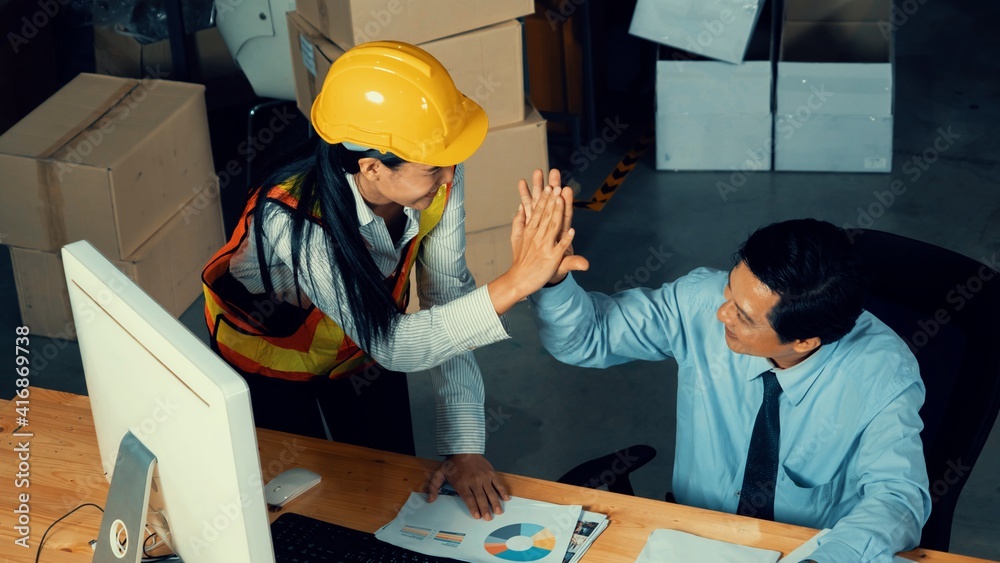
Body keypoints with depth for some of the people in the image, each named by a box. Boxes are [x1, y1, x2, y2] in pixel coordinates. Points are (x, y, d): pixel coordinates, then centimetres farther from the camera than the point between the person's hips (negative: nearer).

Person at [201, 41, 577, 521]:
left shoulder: (439, 177, -29)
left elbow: (447, 297, -24)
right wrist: (515, 283, -53)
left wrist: (464, 446, -28)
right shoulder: (293, 221, -43)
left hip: (363, 351, 4)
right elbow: (395, 346, -42)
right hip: (268, 356, -4)